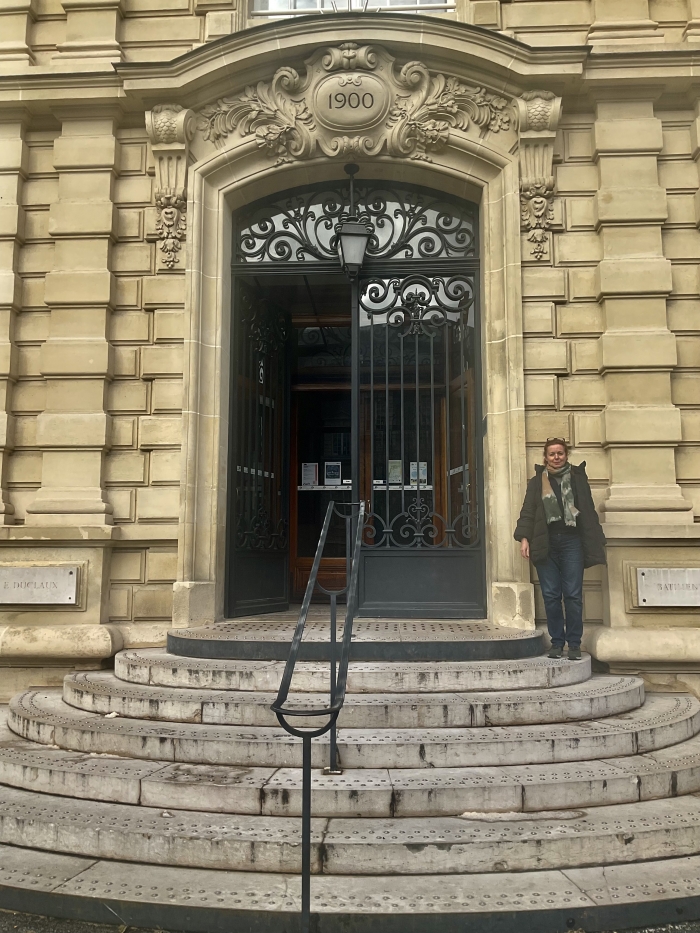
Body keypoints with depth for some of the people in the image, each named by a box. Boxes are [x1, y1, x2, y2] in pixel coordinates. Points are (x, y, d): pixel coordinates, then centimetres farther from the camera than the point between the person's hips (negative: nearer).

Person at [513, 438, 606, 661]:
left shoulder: (577, 478, 10)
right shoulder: (536, 482, 11)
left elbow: (589, 511, 9)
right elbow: (528, 511, 5)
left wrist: (596, 542, 4)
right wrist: (524, 538, -8)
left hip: (571, 542, -1)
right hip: (545, 543, 1)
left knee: (573, 594, -3)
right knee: (551, 595, 3)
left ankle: (574, 643, 6)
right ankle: (557, 642, 12)